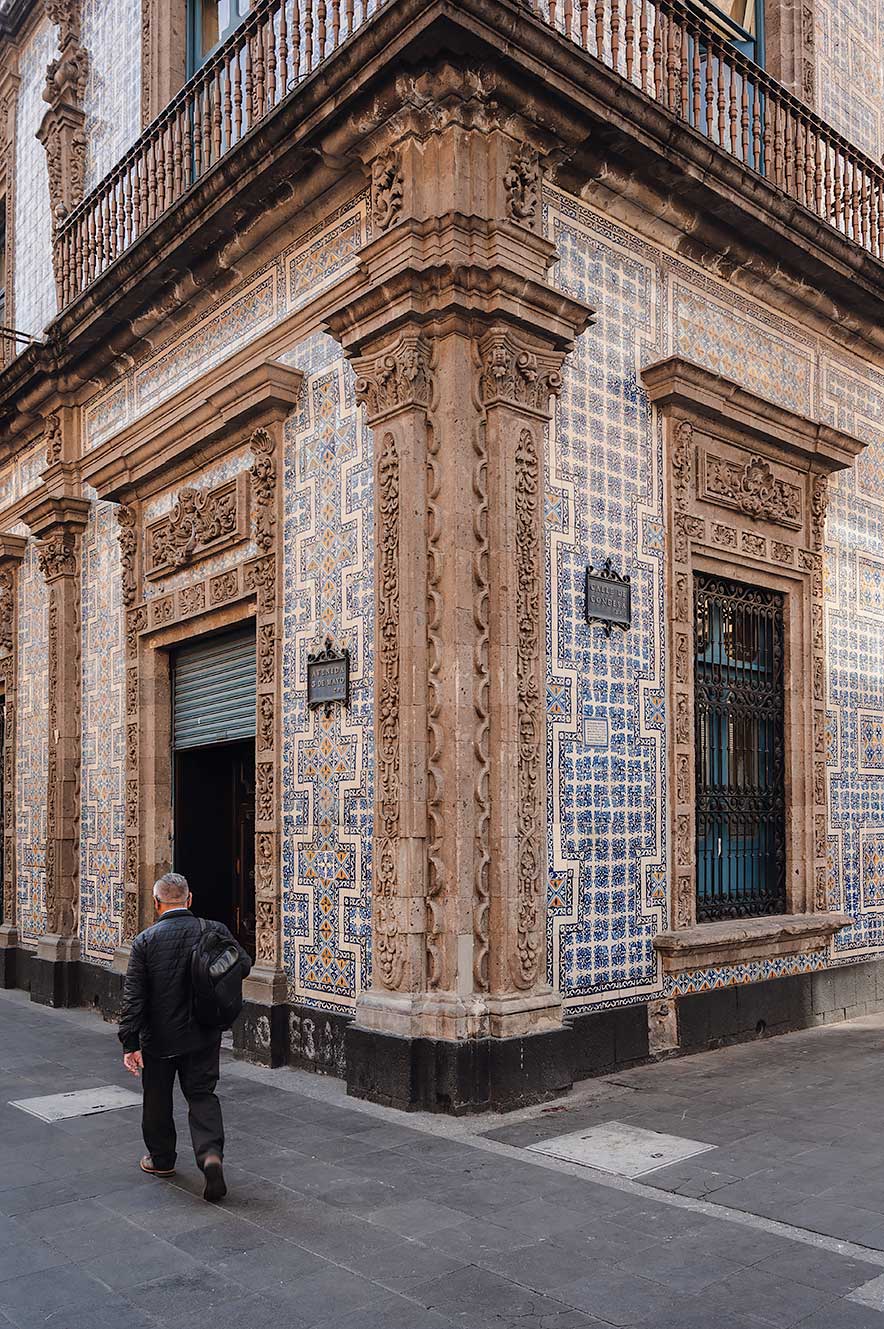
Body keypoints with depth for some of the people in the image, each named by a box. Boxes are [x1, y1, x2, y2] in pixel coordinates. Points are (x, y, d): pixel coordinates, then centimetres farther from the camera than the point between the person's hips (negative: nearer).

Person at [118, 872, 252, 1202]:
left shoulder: (145, 940, -11)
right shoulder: (214, 931, -8)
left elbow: (133, 996, -13)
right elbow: (243, 965, -3)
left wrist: (130, 1043, -11)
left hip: (159, 1038, -1)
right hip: (204, 1035, 1)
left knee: (158, 1100, 18)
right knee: (202, 1095, 10)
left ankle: (161, 1159, 32)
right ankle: (211, 1153, -10)